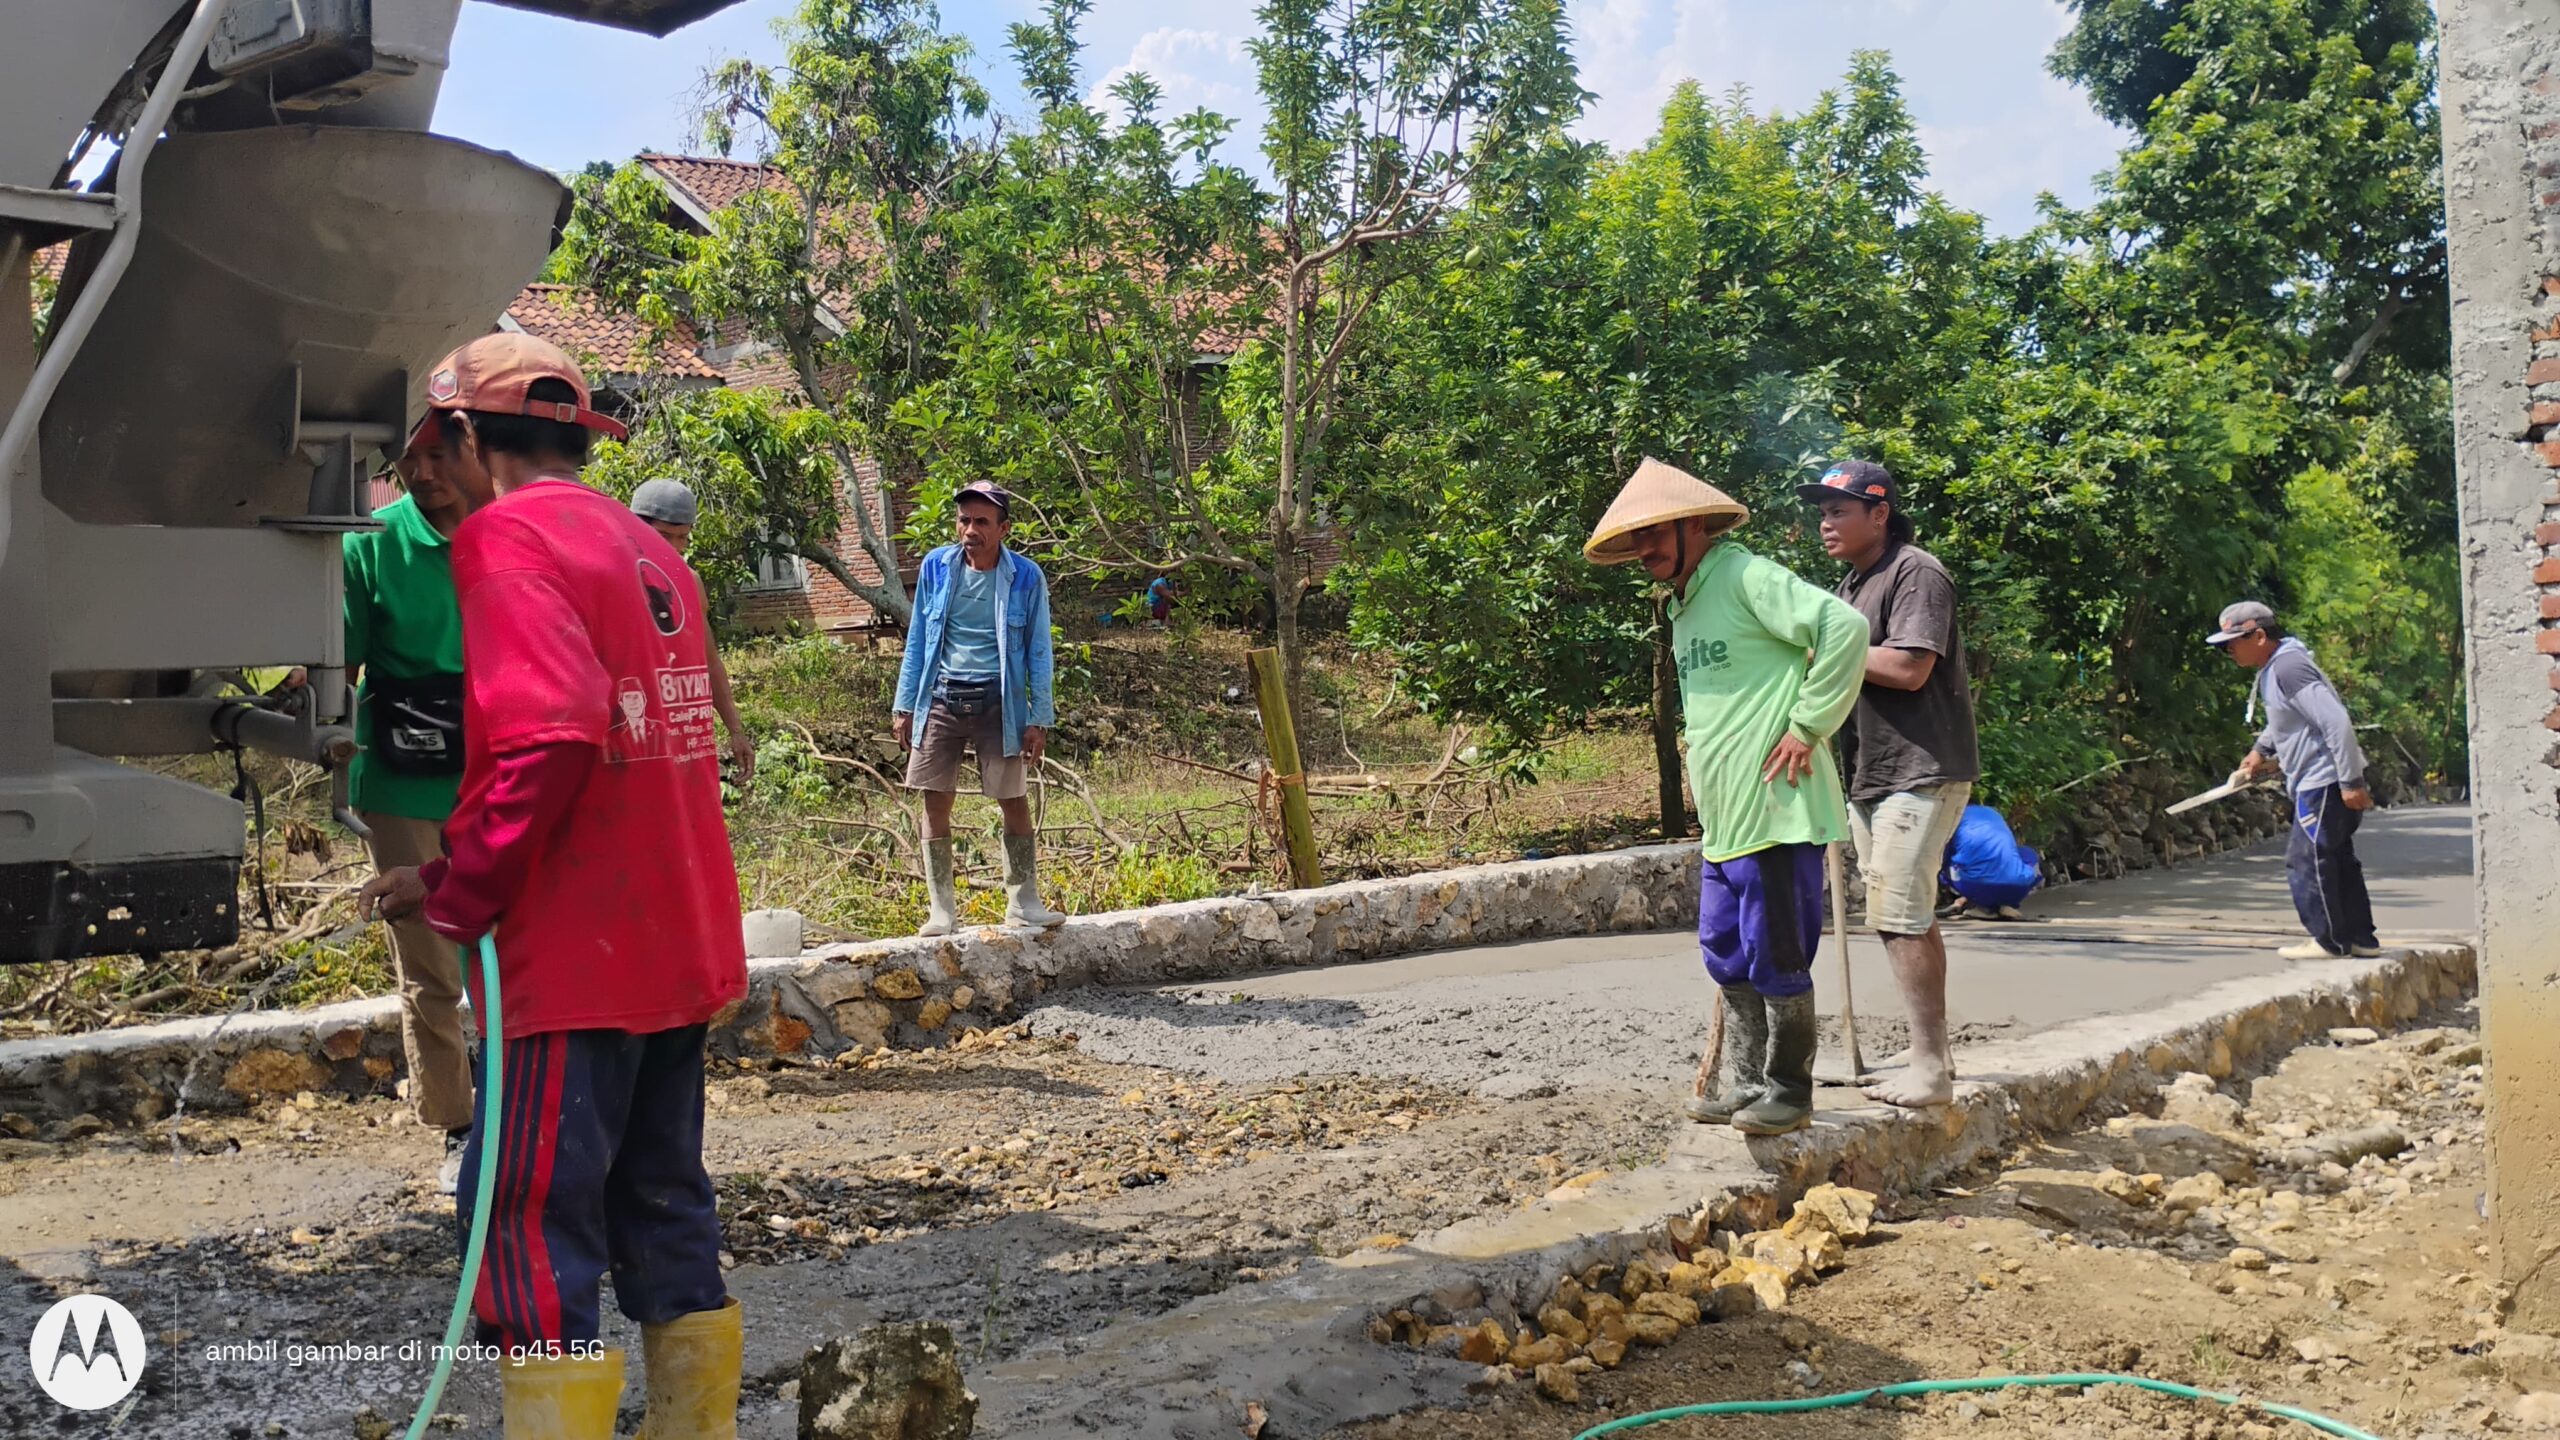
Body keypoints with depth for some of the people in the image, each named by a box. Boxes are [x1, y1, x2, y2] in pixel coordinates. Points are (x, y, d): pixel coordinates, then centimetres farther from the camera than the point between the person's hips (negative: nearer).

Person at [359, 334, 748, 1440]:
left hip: (577, 955, -9)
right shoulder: (649, 550, 16)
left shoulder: (507, 535, -11)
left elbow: (549, 738, -24)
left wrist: (456, 894, -13)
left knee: (527, 1221, -2)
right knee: (661, 1202, 16)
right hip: (683, 947, 9)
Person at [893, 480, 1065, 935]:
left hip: (998, 703, -2)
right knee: (936, 803, 1)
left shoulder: (1026, 578, -4)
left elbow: (1037, 652, 2)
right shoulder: (935, 568, 2)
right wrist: (905, 705, 7)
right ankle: (942, 911, 10)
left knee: (1015, 802, 2)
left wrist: (1039, 719, -3)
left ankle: (1023, 904, 14)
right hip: (941, 697, 2)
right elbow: (918, 641, 10)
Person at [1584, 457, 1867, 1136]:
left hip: (1776, 813, -10)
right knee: (1727, 955, 14)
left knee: (1775, 957, -1)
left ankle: (1788, 1092, 12)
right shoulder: (1685, 605, 18)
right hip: (1722, 821, 10)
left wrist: (1807, 726, -20)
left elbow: (1844, 625, -23)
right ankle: (1746, 1083, 25)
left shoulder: (1748, 578, -12)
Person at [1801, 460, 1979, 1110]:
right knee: (1910, 916, 14)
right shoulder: (1850, 585, 19)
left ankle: (1930, 1067, -10)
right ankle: (1933, 1054, 22)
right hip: (1871, 776, 10)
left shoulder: (1916, 573, -11)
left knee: (1899, 914, -14)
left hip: (1920, 771, -10)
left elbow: (1908, 668, -23)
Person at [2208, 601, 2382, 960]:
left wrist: (2350, 782, -25)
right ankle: (2361, 937, 23)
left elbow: (2337, 722, -26)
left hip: (2324, 782, -11)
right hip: (2323, 781, 11)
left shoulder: (2288, 667, -21)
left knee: (2305, 859, -5)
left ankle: (2329, 940, 4)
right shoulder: (2273, 667, 11)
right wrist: (2260, 750, 18)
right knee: (2336, 859, 16)